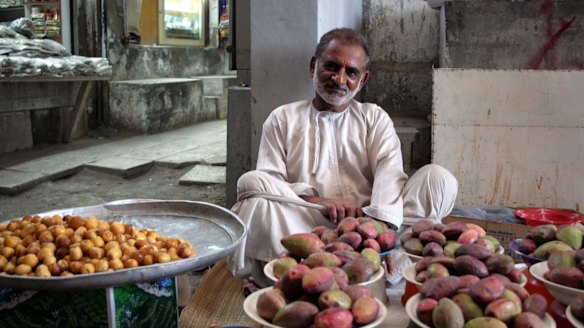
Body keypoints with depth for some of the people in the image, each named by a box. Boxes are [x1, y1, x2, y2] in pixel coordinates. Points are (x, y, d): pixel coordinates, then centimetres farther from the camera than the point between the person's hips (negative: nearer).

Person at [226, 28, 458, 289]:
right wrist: (314, 201, -18)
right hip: (308, 226, -1)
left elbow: (390, 172, -1)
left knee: (439, 178, -20)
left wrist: (379, 224, -23)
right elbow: (267, 183, 3)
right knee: (251, 182, -24)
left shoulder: (375, 118, 19)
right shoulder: (283, 119, 16)